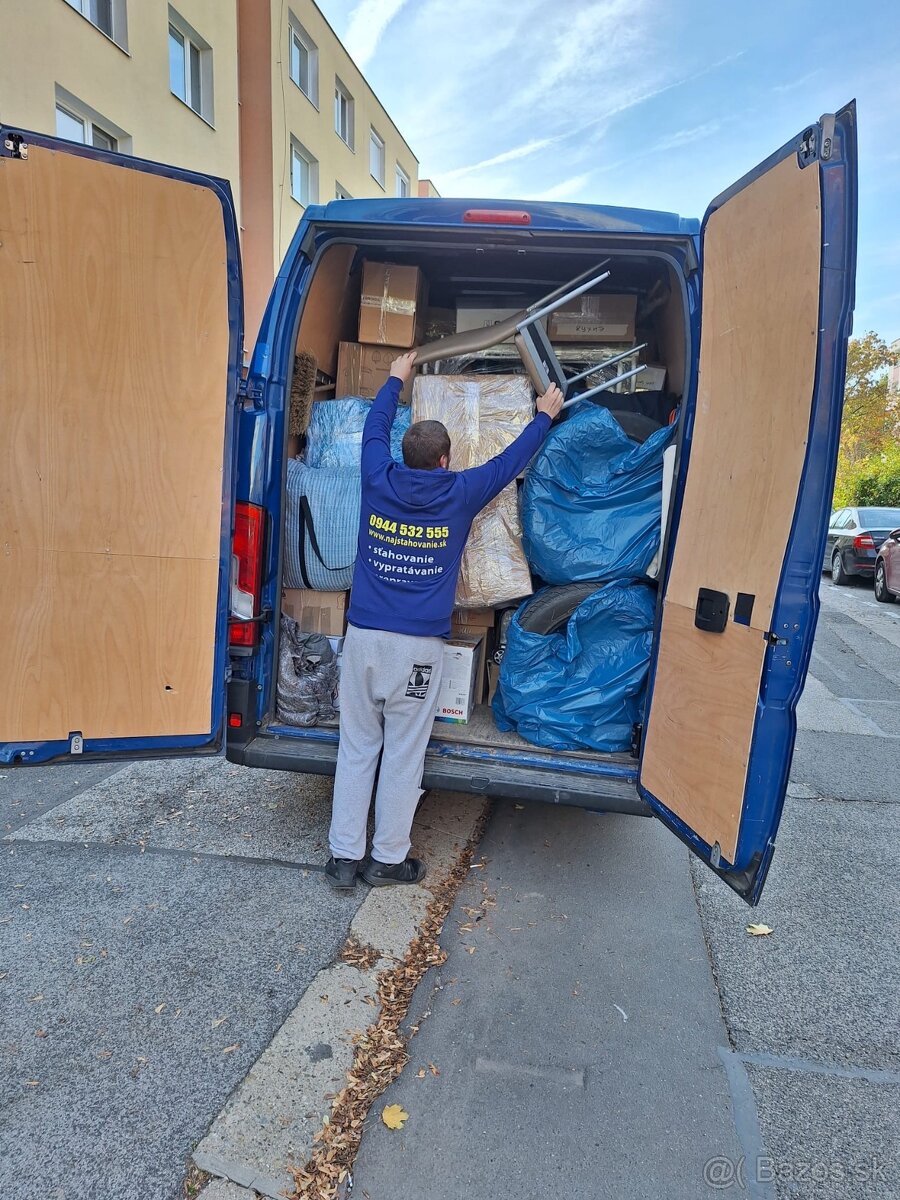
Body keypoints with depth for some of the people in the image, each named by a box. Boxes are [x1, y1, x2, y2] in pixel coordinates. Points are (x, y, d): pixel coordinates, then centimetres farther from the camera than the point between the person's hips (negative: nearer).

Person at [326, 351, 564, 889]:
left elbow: (375, 429, 23)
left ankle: (344, 856, 21)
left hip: (364, 636, 3)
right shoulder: (460, 494, -3)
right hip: (418, 647, -3)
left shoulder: (379, 482, 2)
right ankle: (388, 859, 23)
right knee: (403, 755, 9)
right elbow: (511, 460, 14)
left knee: (356, 748, 11)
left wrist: (396, 379, 40)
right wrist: (545, 415, 31)